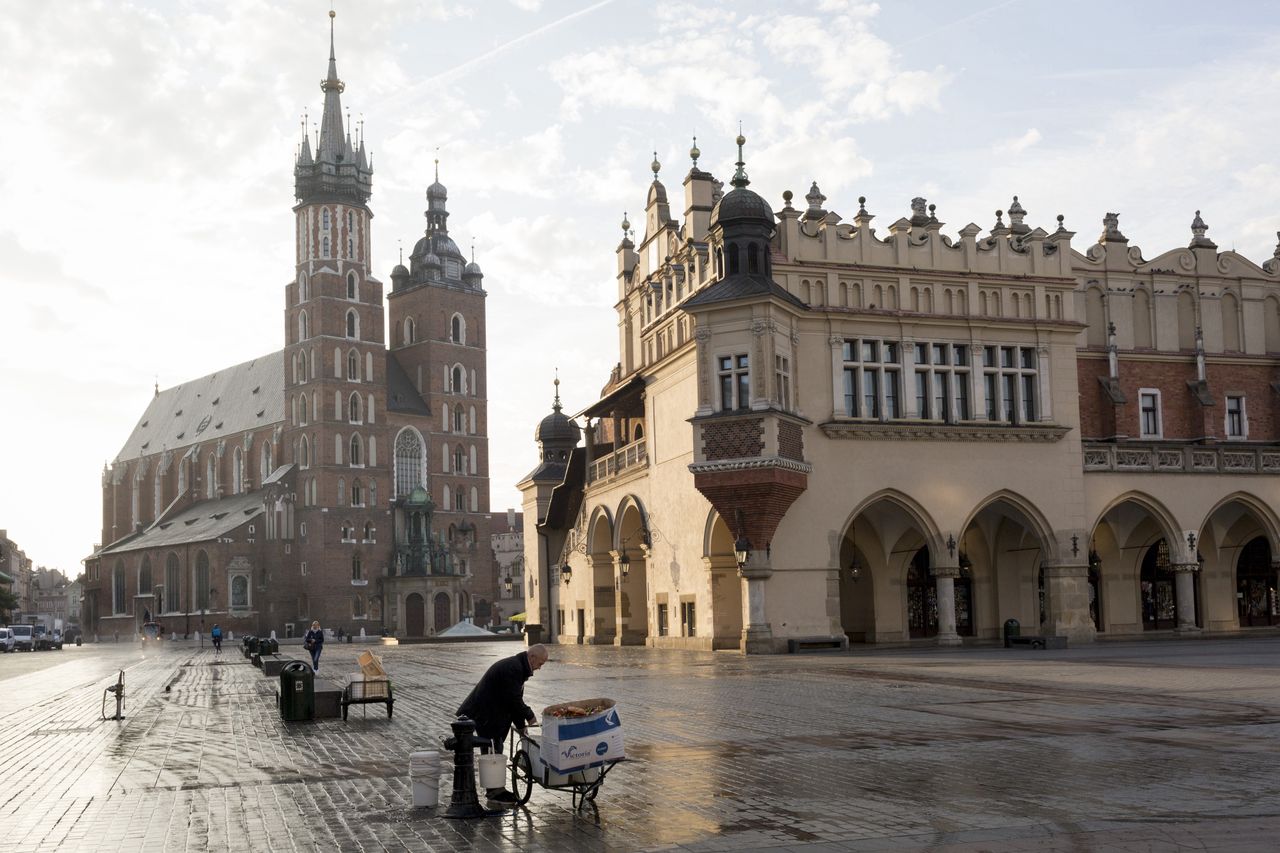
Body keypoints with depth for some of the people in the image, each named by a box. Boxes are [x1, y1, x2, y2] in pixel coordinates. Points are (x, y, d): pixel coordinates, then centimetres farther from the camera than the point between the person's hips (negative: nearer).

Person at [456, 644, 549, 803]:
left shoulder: (518, 666, 12)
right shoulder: (512, 669, -22)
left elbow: (515, 699, 17)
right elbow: (513, 700, -22)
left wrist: (521, 725, 12)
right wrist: (529, 716, -9)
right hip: (484, 714, -11)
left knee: (495, 752, 14)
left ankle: (495, 790, 21)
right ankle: (495, 792, -1)